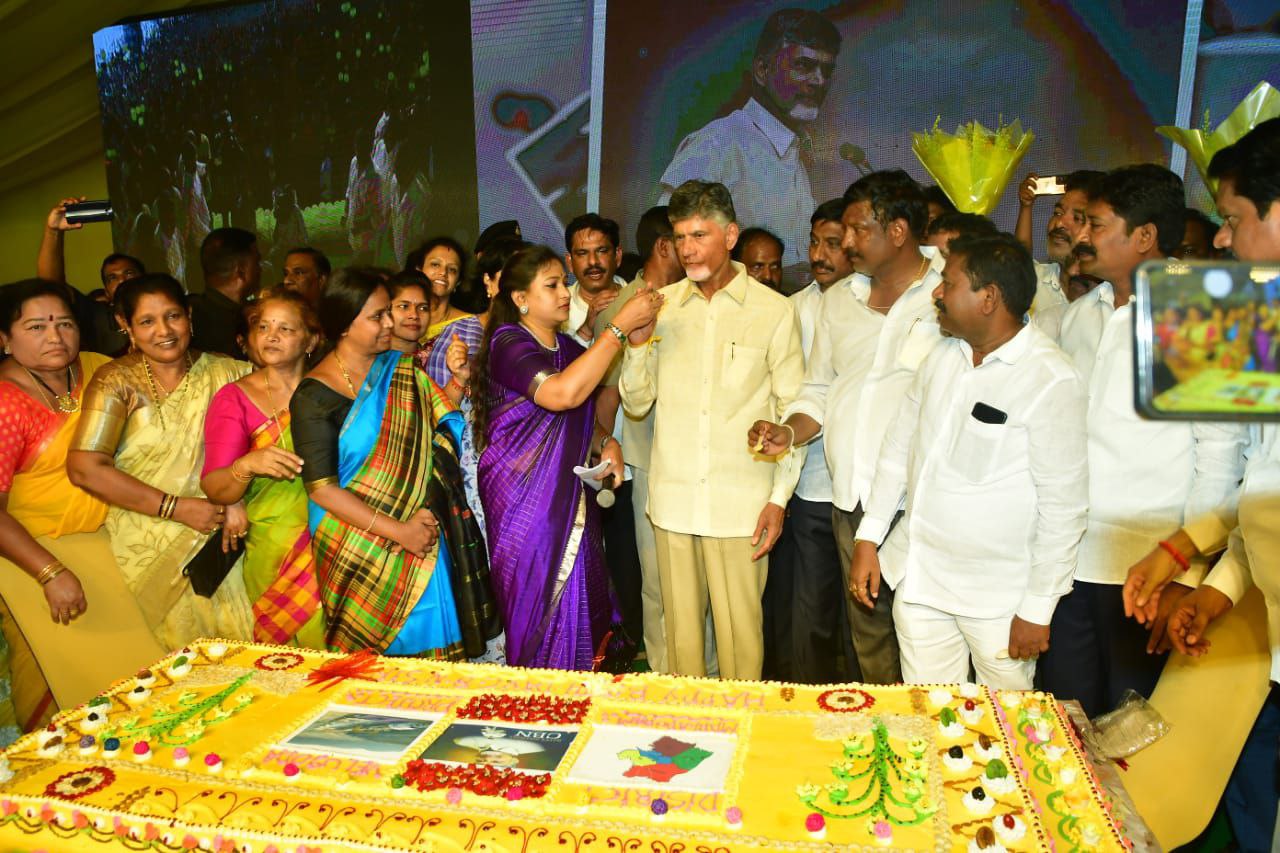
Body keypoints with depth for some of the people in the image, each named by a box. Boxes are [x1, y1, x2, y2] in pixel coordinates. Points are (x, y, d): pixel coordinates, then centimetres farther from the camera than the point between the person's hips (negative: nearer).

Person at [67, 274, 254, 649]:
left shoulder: (221, 371, 1)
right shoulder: (117, 381, -5)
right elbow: (85, 469, -14)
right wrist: (177, 508, -15)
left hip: (215, 539, 2)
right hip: (152, 545, -2)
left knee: (240, 638, 6)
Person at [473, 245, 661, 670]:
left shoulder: (569, 347, 11)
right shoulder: (508, 343, -12)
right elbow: (564, 394, -31)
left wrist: (606, 442, 3)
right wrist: (620, 326, -27)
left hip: (570, 497, 7)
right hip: (523, 500, -7)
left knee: (579, 608, 10)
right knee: (539, 612, 2)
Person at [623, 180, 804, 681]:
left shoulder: (774, 311, -2)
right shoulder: (661, 305, 6)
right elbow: (636, 403, 7)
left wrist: (780, 497, -3)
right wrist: (638, 341, -9)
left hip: (741, 503, -2)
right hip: (673, 499, 3)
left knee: (740, 629, 4)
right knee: (680, 624, 13)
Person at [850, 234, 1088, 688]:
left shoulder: (1052, 379, -15)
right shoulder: (942, 356, 5)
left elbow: (1064, 503, -13)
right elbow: (899, 447, 12)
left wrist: (1038, 608, -11)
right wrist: (868, 538, 9)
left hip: (1000, 597, -5)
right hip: (919, 581, 6)